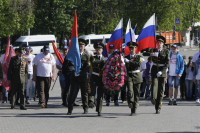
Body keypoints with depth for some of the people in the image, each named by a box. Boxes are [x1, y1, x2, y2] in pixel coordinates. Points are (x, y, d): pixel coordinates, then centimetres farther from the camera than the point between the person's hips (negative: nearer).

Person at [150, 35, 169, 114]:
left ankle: (158, 107, 6)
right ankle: (153, 98, -39)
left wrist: (161, 71, -16)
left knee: (160, 89, 0)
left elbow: (167, 63, -6)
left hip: (162, 71, -2)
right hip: (154, 70, 2)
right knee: (154, 84, -25)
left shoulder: (166, 51, 1)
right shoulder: (153, 51, 9)